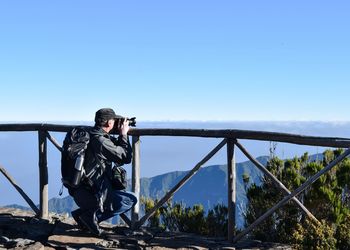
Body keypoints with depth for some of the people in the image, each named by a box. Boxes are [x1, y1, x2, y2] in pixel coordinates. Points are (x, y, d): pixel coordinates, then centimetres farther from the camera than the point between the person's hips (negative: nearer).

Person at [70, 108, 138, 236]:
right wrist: (123, 134, -4)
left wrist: (121, 136, 10)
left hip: (79, 191, 9)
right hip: (89, 194, -9)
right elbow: (126, 157, -13)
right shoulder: (100, 141, -20)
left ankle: (81, 213, 18)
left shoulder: (89, 136, 9)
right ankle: (92, 216, -6)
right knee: (131, 200, -3)